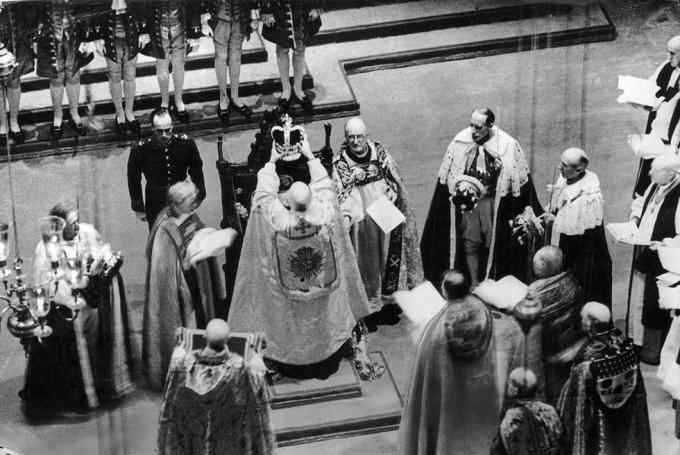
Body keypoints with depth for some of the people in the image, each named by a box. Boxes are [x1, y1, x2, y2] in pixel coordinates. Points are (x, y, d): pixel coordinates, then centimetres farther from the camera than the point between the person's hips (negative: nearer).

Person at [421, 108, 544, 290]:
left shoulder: (508, 146, -10)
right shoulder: (459, 143, -2)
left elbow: (522, 180, -6)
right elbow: (446, 179, 7)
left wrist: (529, 210, -8)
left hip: (494, 203, -2)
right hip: (467, 203, 2)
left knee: (495, 245, 3)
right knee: (470, 245, 3)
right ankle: (474, 287, 14)